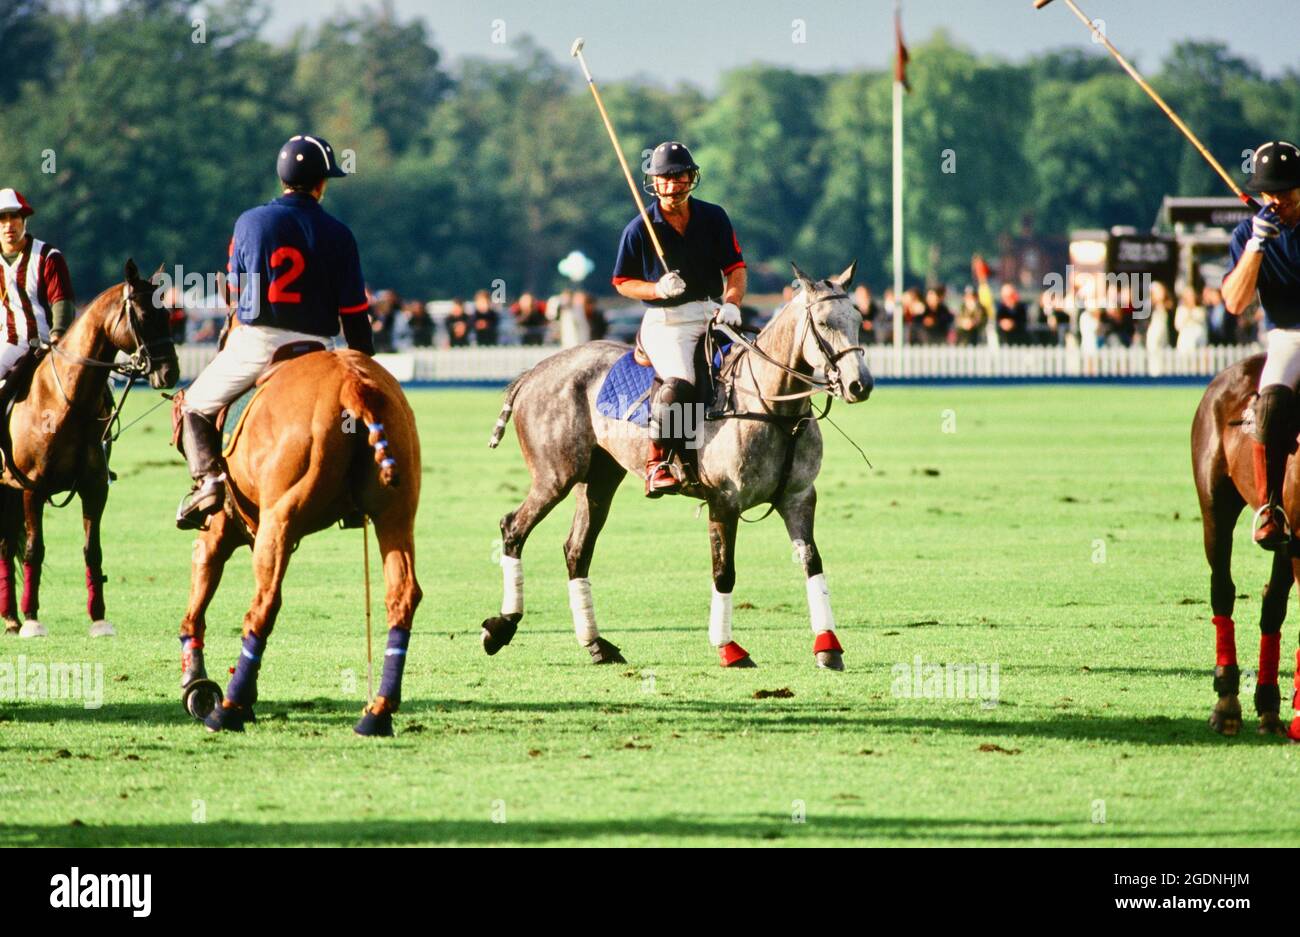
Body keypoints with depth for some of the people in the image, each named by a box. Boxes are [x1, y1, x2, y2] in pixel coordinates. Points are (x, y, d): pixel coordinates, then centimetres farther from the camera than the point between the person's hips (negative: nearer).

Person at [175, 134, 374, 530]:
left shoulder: (249, 223, 3)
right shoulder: (337, 234, 1)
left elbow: (236, 299, 12)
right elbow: (355, 314, 0)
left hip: (254, 342, 0)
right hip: (313, 348, 0)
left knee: (196, 407, 17)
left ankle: (208, 477, -8)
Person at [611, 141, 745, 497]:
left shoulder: (713, 218, 7)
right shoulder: (640, 229, 0)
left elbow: (735, 268, 6)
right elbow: (623, 283, 6)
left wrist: (731, 303, -14)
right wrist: (658, 289, -14)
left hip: (712, 315, 5)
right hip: (665, 322, -5)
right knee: (679, 381, -30)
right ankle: (657, 463, -22)